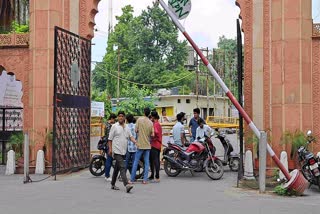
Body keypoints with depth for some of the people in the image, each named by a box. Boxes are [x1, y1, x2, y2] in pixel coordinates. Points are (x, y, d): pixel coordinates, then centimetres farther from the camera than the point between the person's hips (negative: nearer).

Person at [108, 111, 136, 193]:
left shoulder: (126, 127, 13)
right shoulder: (114, 126, -3)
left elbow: (130, 136, 9)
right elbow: (110, 139, -2)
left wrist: (135, 142, -10)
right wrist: (110, 149, -7)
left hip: (123, 151, 6)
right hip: (117, 151, -6)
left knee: (117, 168, 15)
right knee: (122, 167, -16)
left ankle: (113, 184, 24)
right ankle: (127, 185, -24)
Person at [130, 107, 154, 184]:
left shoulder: (140, 119, -7)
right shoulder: (151, 123, 0)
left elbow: (136, 130, -6)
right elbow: (152, 135, 0)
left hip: (140, 144, -2)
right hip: (148, 145, 2)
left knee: (136, 161, 4)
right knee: (146, 162, 6)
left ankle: (132, 179, 7)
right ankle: (145, 179, 6)